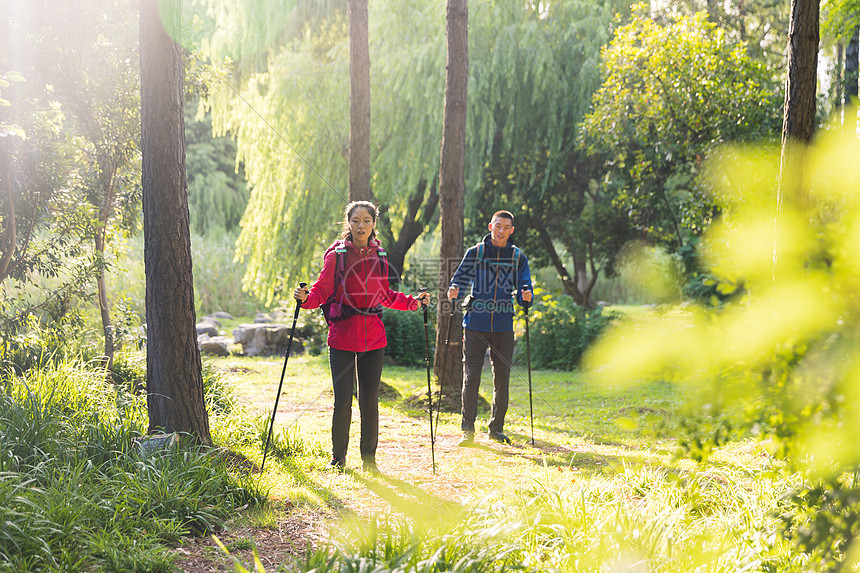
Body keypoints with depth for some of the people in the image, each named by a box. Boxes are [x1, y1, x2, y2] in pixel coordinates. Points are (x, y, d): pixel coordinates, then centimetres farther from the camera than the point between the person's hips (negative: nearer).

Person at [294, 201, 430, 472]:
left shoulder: (379, 255, 9)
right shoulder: (336, 254, -2)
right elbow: (322, 289, -5)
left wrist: (413, 301, 10)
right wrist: (306, 298, -24)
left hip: (373, 338, 3)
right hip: (342, 337, -3)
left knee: (370, 401, 5)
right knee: (342, 401, -3)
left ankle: (369, 458, 19)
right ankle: (338, 458, 15)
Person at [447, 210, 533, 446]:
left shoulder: (518, 257, 9)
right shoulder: (475, 253, 5)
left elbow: (524, 286, 7)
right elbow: (460, 279, 7)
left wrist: (526, 296, -15)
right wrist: (454, 291, -15)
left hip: (504, 325, 2)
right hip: (476, 323, -2)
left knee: (502, 377, 5)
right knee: (471, 376, -6)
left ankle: (497, 428, 17)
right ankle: (467, 430, -1)